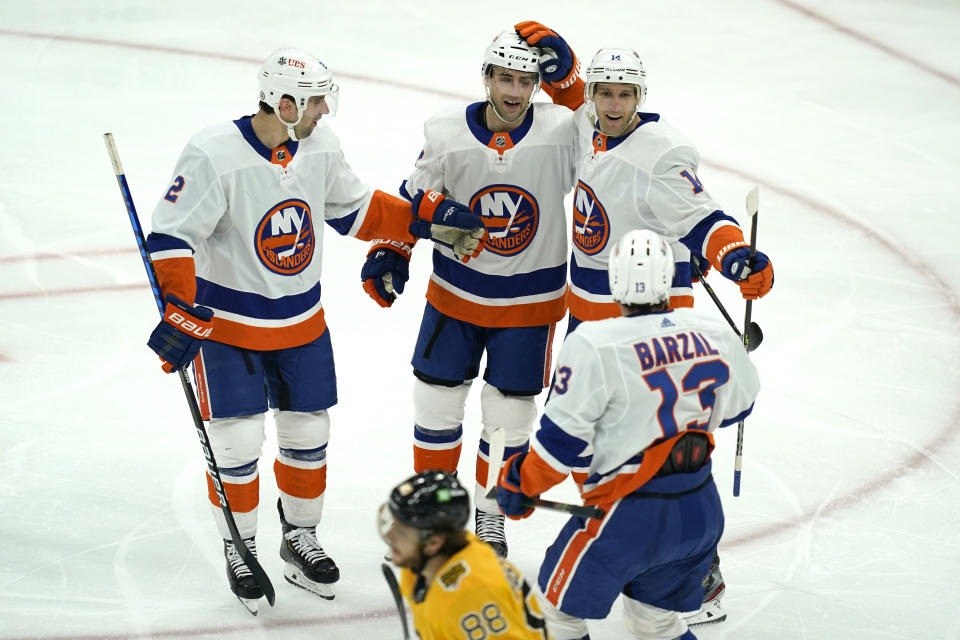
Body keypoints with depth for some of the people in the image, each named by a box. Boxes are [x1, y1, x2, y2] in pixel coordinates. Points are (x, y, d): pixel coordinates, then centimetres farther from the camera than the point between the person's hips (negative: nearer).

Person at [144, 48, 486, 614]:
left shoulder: (320, 147, -5)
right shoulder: (214, 157, -25)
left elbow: (355, 208, 10)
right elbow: (172, 237, -23)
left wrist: (429, 219, 2)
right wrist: (180, 312, -29)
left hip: (302, 321, 6)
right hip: (227, 323, -6)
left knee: (308, 432, 13)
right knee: (238, 440, -2)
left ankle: (300, 539, 33)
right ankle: (239, 550, 18)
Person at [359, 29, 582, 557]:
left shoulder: (561, 132, -18)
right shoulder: (447, 133, -11)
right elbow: (417, 197, 2)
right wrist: (390, 253, -7)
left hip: (529, 300, -1)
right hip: (456, 290, 1)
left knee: (509, 415, 9)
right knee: (436, 397, 10)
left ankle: (490, 516, 30)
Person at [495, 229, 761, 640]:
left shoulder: (594, 347, -18)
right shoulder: (714, 337, -3)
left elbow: (561, 439, -14)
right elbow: (736, 405, 14)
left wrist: (519, 482, 2)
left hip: (630, 515, -5)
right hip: (701, 513, 5)